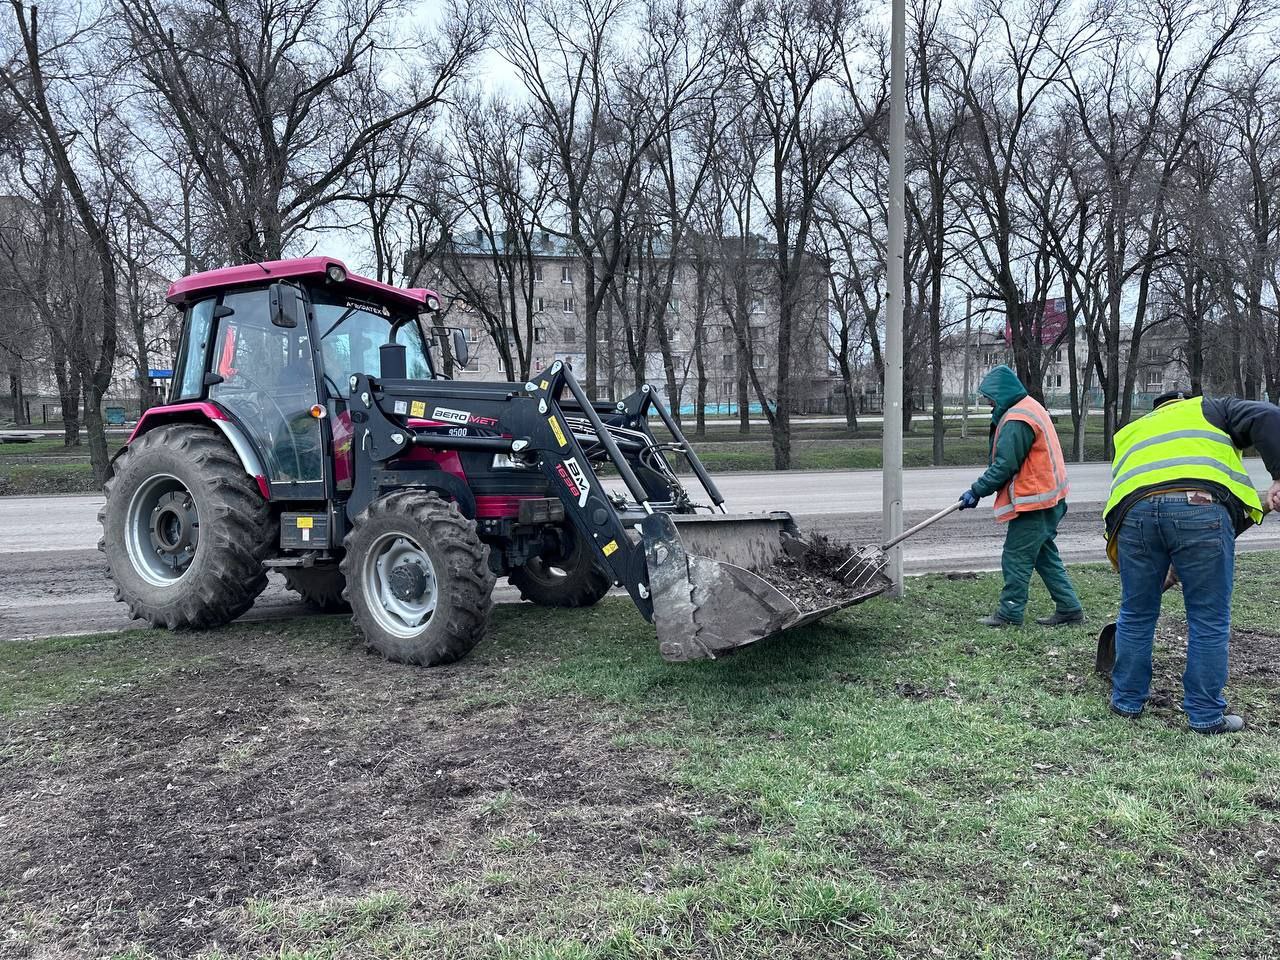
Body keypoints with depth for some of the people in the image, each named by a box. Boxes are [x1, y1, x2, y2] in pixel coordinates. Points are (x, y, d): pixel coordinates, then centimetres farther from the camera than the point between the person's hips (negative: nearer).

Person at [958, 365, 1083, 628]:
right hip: (1048, 498, 10)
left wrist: (976, 491, -14)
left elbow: (1004, 466, -21)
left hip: (1032, 502, -10)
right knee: (1044, 555, 17)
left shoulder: (1016, 420, -19)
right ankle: (1069, 608, 21)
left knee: (1016, 558, -2)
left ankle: (1010, 614, 6)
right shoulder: (1031, 407, 15)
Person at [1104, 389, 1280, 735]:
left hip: (1134, 512, 3)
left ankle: (1127, 701, 29)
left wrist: (1166, 567, 37)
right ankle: (1206, 716, 18)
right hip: (1201, 508, -3)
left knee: (1135, 616, 18)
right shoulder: (1212, 408, 30)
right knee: (1210, 622, 10)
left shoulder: (1130, 433, 38)